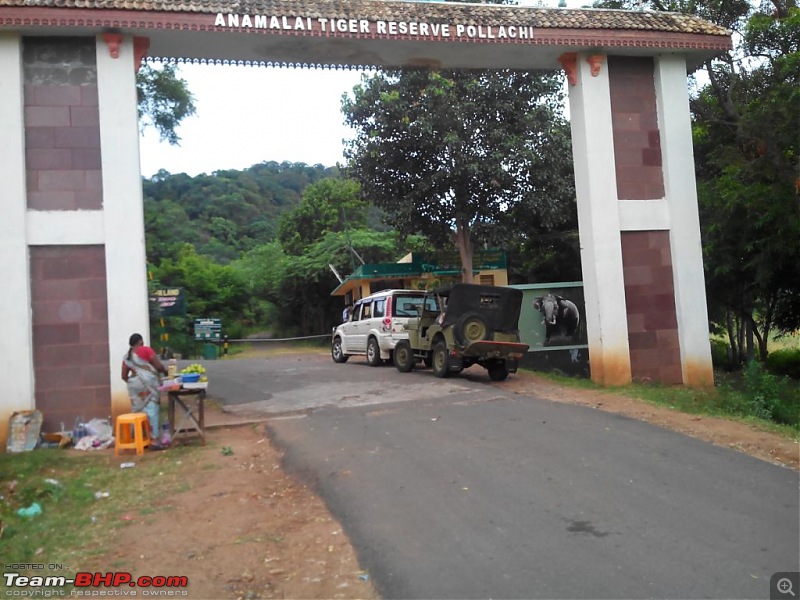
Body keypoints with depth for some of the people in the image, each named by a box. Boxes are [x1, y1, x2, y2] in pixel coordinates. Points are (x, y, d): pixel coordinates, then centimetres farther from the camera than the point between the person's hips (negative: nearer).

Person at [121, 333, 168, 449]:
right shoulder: (146, 350, 0)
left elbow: (124, 376, 16)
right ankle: (154, 440, -10)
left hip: (133, 385, 6)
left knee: (139, 412, 11)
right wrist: (165, 371, 16)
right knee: (151, 411, -6)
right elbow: (158, 366, -4)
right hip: (148, 383, -5)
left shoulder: (126, 356, 16)